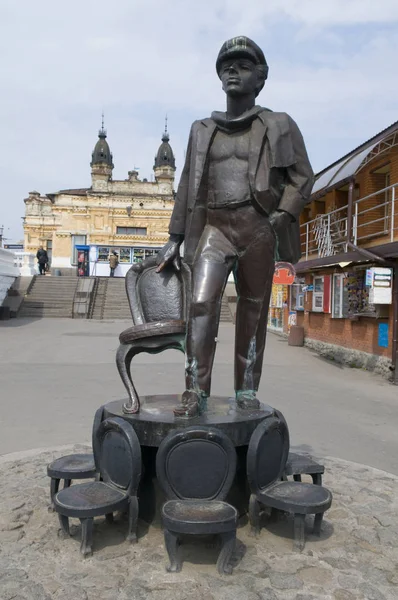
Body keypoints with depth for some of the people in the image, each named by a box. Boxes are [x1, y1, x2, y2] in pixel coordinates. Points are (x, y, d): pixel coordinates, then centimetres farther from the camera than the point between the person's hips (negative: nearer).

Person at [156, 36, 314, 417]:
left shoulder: (278, 125, 11)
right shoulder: (202, 130, 18)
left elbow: (301, 177, 6)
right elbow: (188, 186, 17)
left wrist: (281, 217, -10)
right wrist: (174, 238, 12)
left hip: (258, 226, -1)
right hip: (214, 226, 2)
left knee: (253, 311, 1)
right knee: (201, 303, -16)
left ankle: (247, 390, 11)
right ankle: (195, 392, -13)